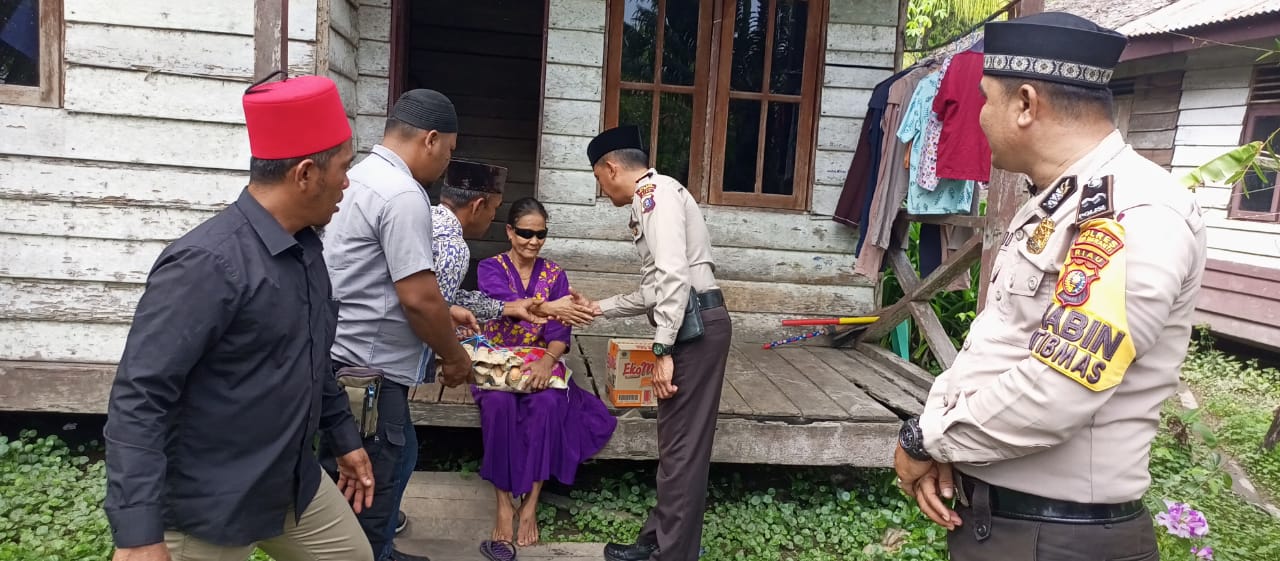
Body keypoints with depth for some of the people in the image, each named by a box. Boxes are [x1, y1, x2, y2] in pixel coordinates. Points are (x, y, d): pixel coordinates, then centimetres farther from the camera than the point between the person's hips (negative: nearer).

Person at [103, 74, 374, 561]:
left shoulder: (305, 247, 3)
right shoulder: (208, 263, -24)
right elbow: (137, 400, -25)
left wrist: (344, 438, 17)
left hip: (296, 483, 8)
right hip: (210, 506, -8)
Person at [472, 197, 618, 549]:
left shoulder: (555, 274, 5)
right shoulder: (490, 268, -3)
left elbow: (560, 332, -3)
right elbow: (505, 304, -26)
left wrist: (548, 360, -26)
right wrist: (551, 307, -45)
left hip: (540, 360, 2)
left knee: (548, 403, -31)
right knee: (500, 403, -34)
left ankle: (531, 503, -22)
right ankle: (503, 500, -20)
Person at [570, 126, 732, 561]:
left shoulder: (655, 191, -8)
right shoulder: (649, 202, 23)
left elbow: (674, 276, -21)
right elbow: (654, 291, 26)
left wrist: (663, 351, -21)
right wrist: (599, 308, 32)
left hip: (696, 325, -10)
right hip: (688, 324, 10)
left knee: (682, 443, -2)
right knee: (675, 439, 15)